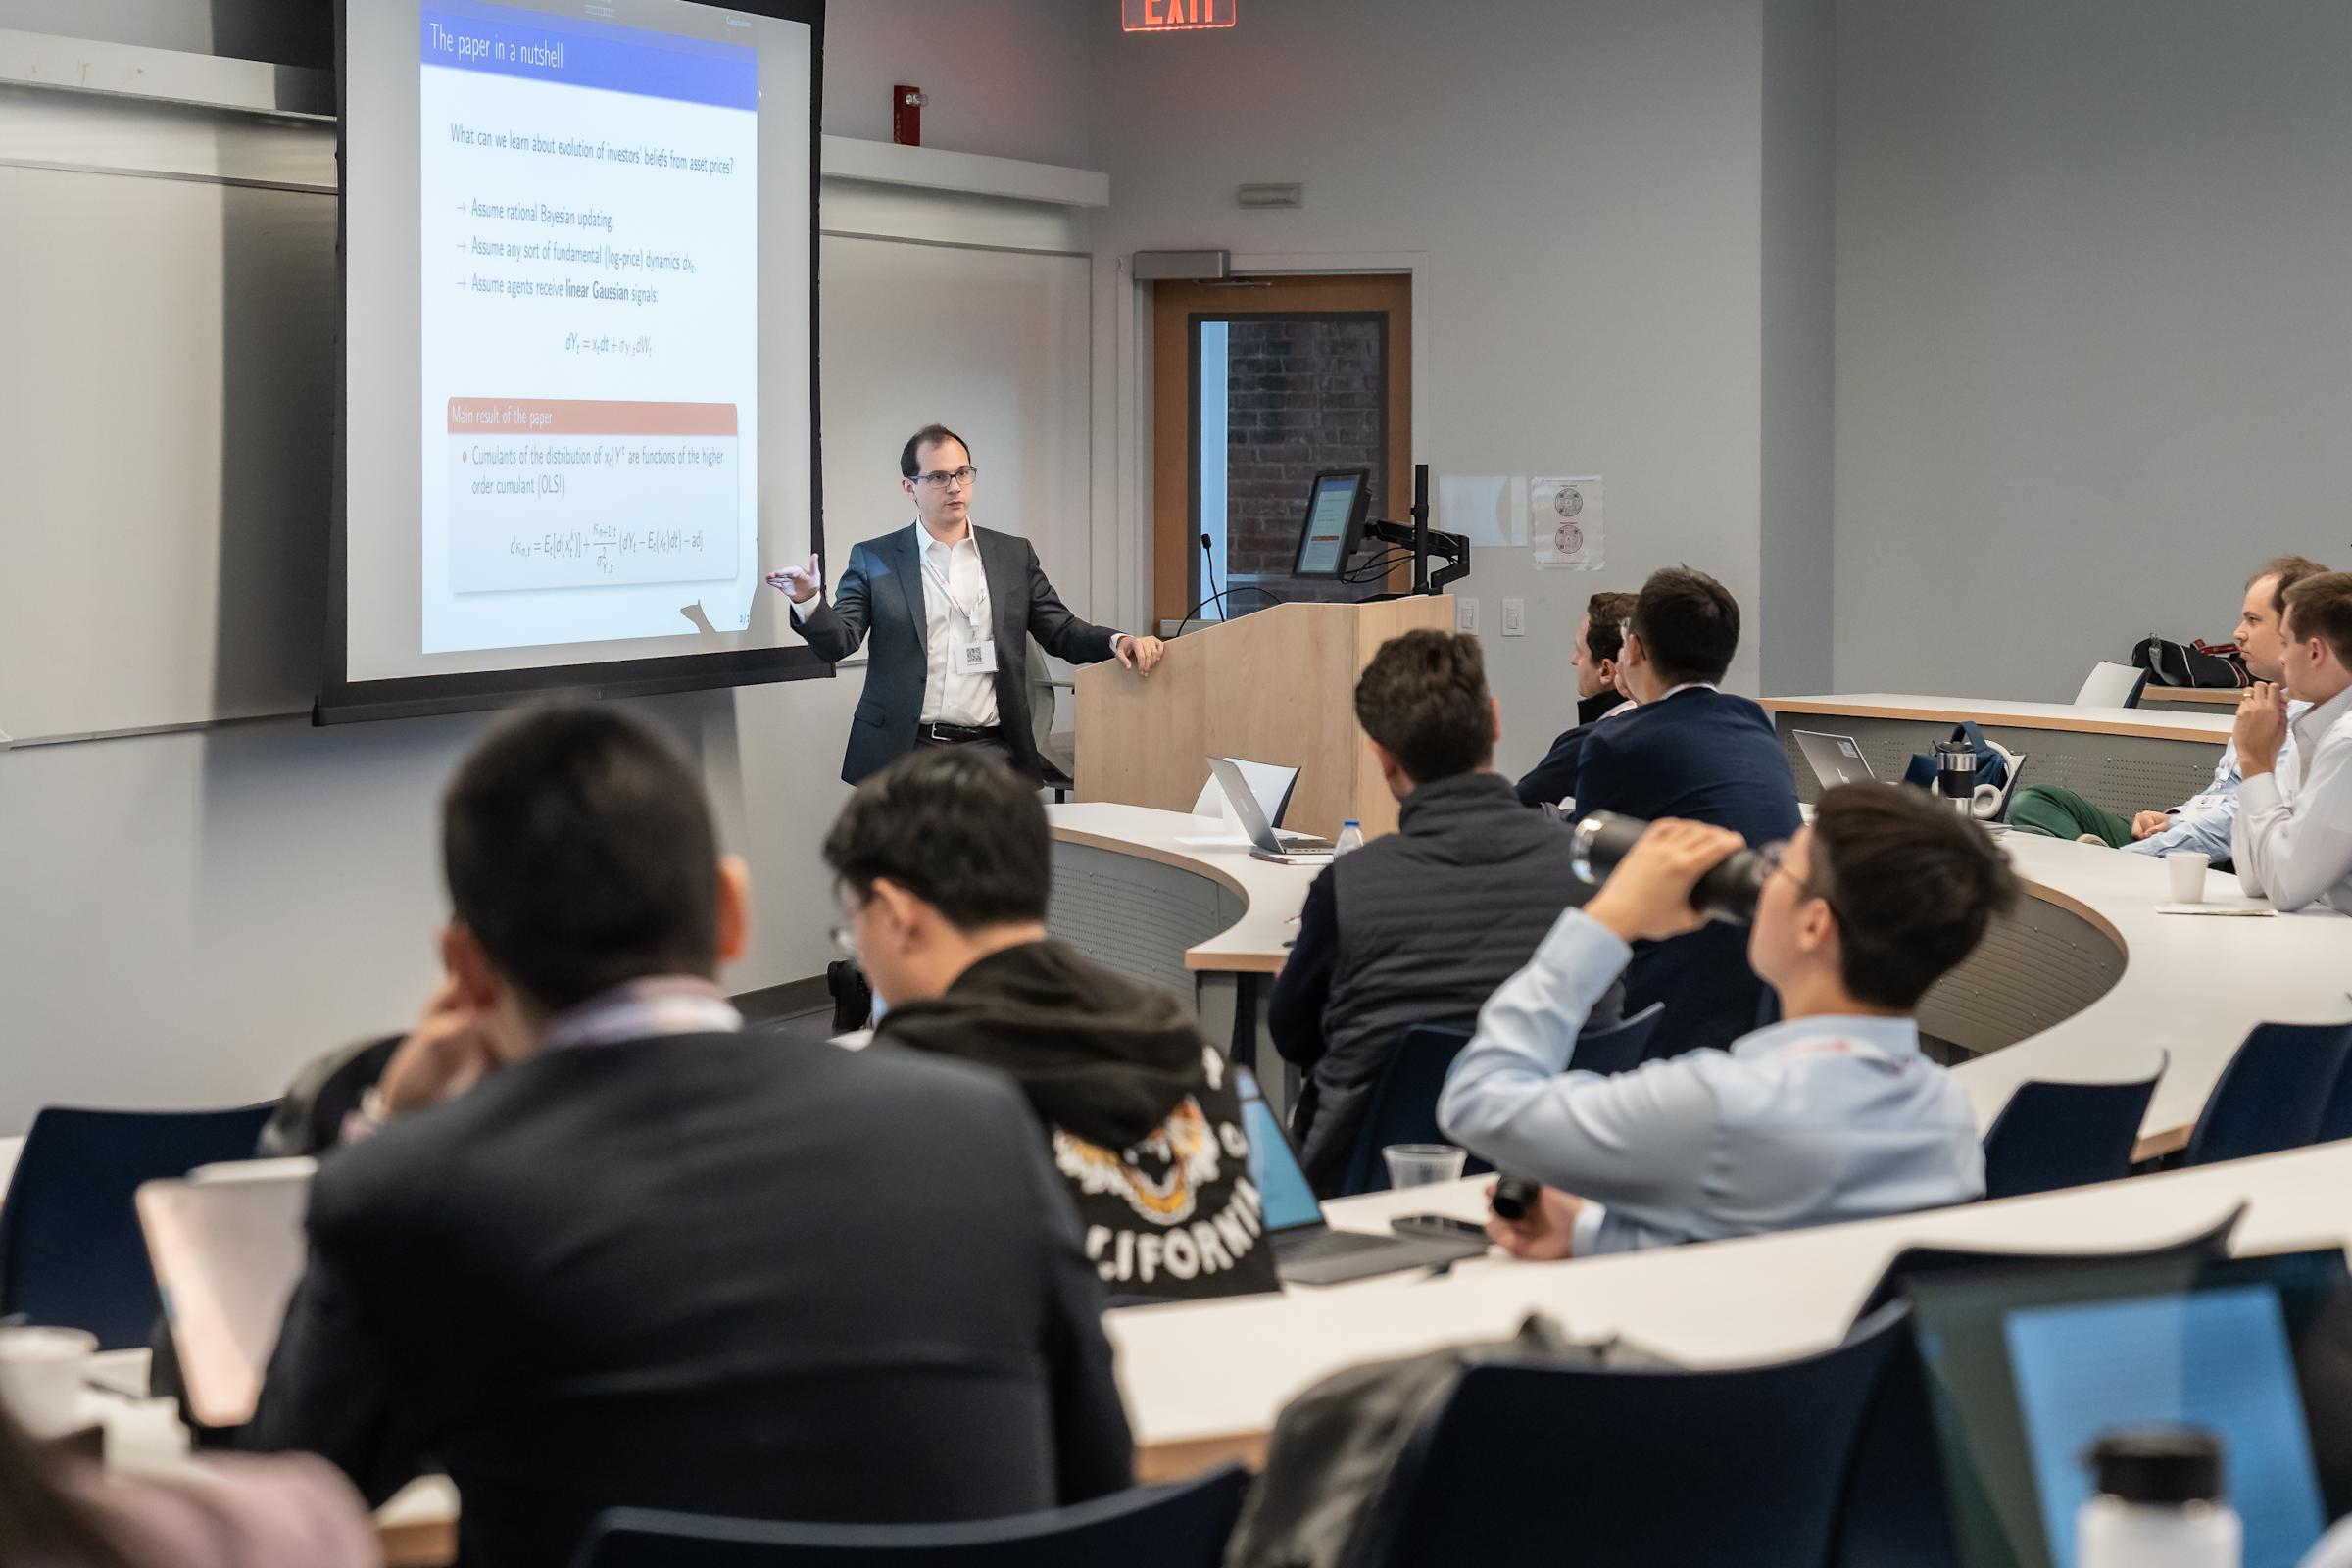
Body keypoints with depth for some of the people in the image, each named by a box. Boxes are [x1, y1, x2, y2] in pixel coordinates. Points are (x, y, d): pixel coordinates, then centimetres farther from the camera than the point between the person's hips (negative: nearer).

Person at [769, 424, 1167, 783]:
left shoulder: (1014, 555, 13)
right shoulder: (874, 560, 7)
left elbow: (1060, 631, 13)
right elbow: (837, 643, 0)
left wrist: (1117, 641, -6)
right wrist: (809, 602, -20)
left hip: (992, 754, 2)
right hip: (906, 752, -1)